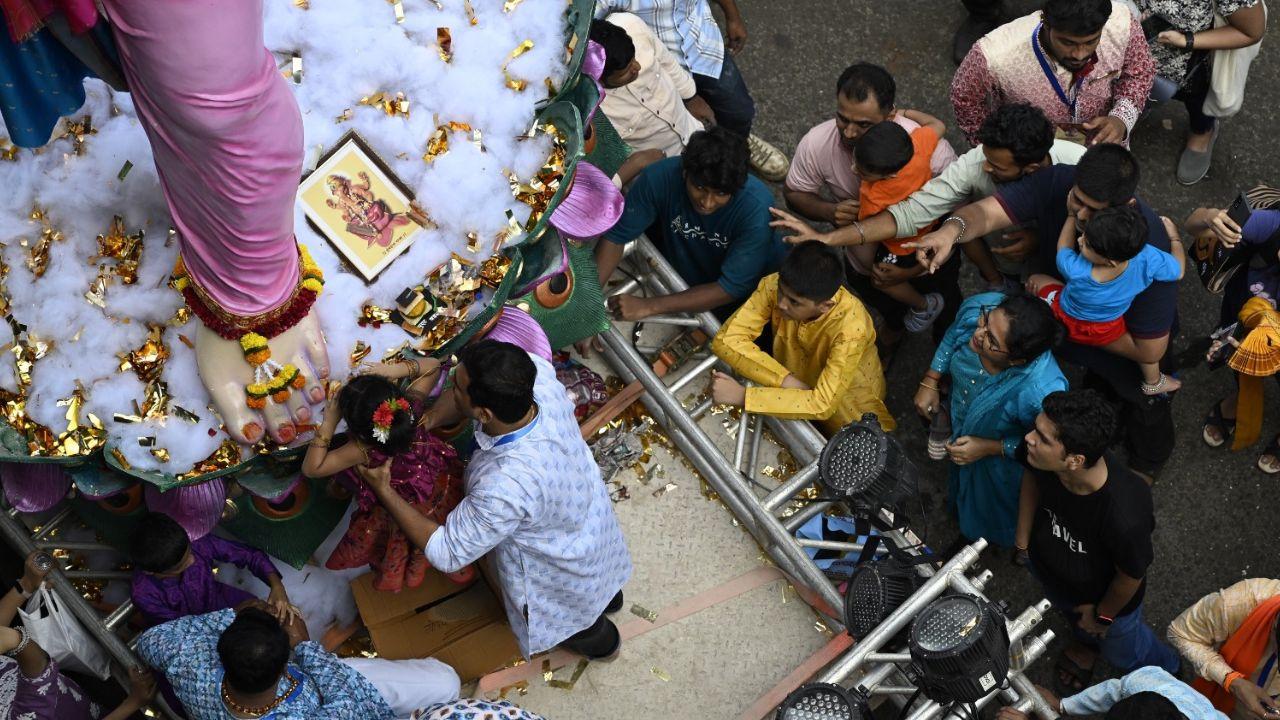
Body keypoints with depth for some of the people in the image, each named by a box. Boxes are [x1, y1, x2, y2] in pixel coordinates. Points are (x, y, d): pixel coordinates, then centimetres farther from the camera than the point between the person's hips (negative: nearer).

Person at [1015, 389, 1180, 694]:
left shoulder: (1124, 517, -49)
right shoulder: (1042, 457, -37)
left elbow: (1131, 576, -25)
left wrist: (1103, 615, -7)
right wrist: (1023, 539, -2)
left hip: (1106, 596, -4)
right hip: (1047, 565, 4)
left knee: (1121, 652, 30)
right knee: (1072, 615, 39)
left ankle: (1166, 670, 65)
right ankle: (1084, 644, 74)